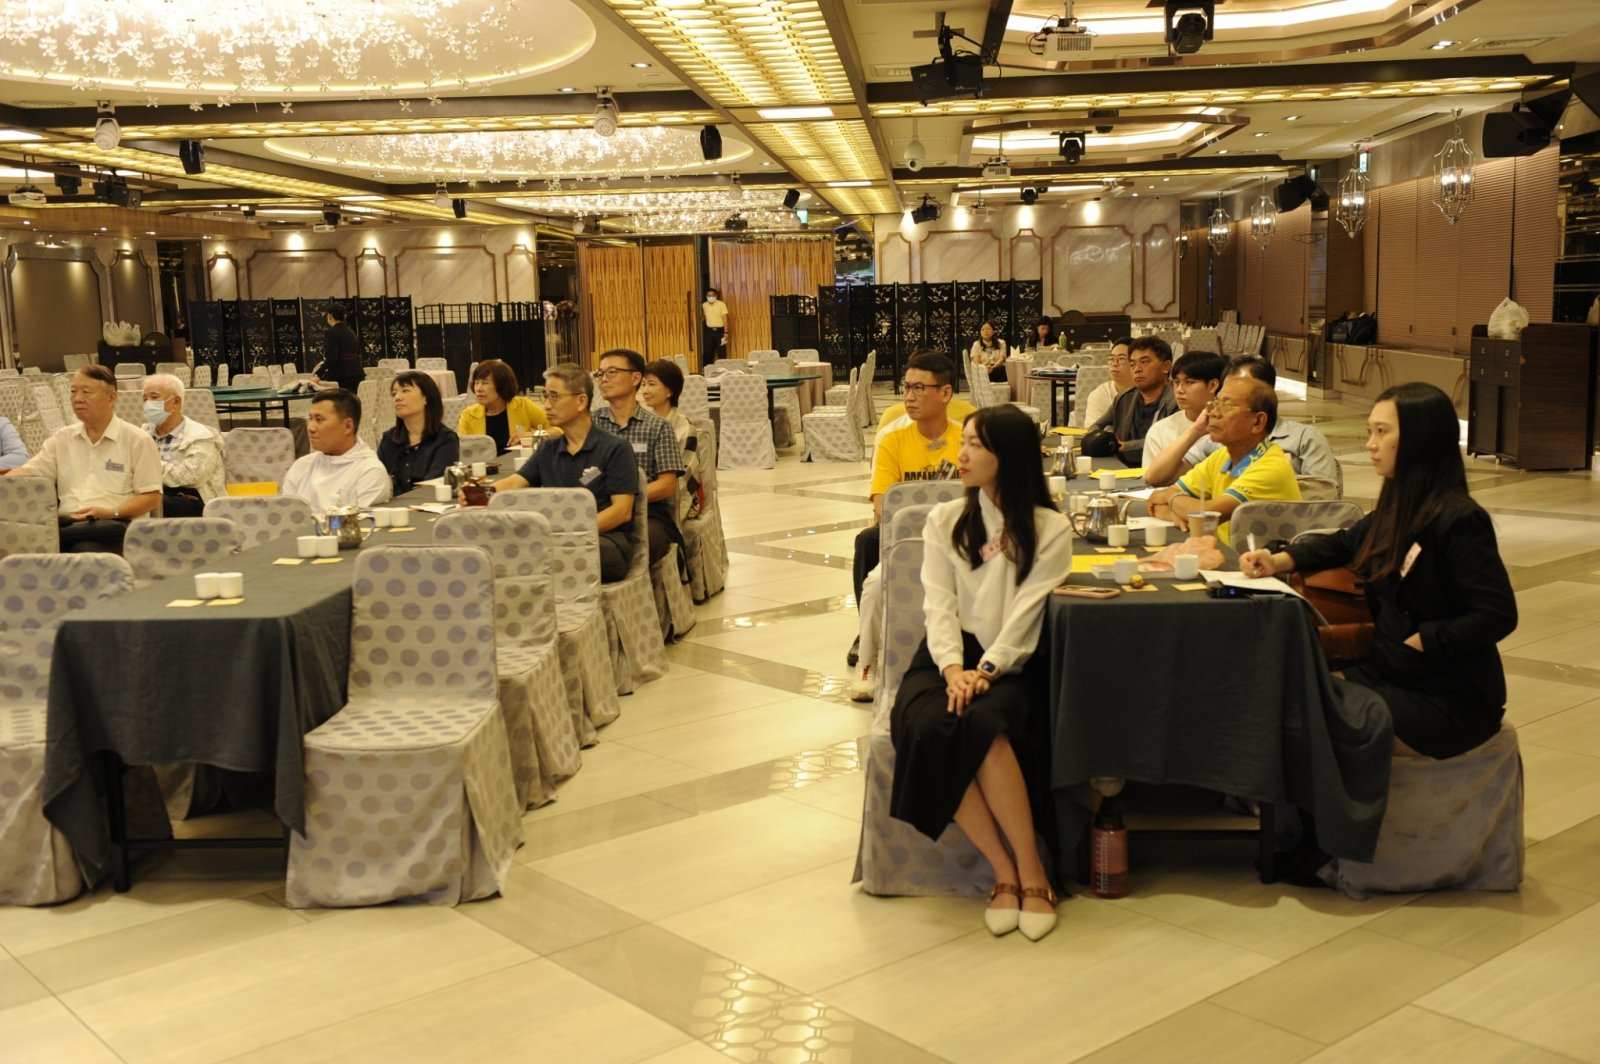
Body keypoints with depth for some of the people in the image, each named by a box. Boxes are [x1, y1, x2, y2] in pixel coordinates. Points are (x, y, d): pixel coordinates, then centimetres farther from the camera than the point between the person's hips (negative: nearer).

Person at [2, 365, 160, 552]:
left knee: (86, 551, -39)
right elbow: (27, 473, 13)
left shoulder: (137, 440, 4)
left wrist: (112, 513, -15)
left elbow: (152, 497, 0)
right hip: (67, 523, 4)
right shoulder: (61, 438, 20)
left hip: (113, 525, -3)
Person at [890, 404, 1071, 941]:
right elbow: (939, 603, 2)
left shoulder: (1049, 529, 3)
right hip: (950, 654, 3)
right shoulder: (944, 520, 13)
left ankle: (1031, 871, -22)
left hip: (1009, 663, -3)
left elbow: (1026, 615, -6)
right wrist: (953, 667, -16)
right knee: (928, 727, -31)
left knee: (983, 722, -36)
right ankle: (1004, 871, -21)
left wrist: (986, 671, -21)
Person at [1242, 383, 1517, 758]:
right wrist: (1280, 560, 8)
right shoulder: (1398, 509, 6)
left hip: (1448, 699, -8)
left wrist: (1420, 641, -19)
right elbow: (1344, 543, 23)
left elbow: (1497, 615, -22)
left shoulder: (1458, 520, -19)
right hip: (1389, 672, 8)